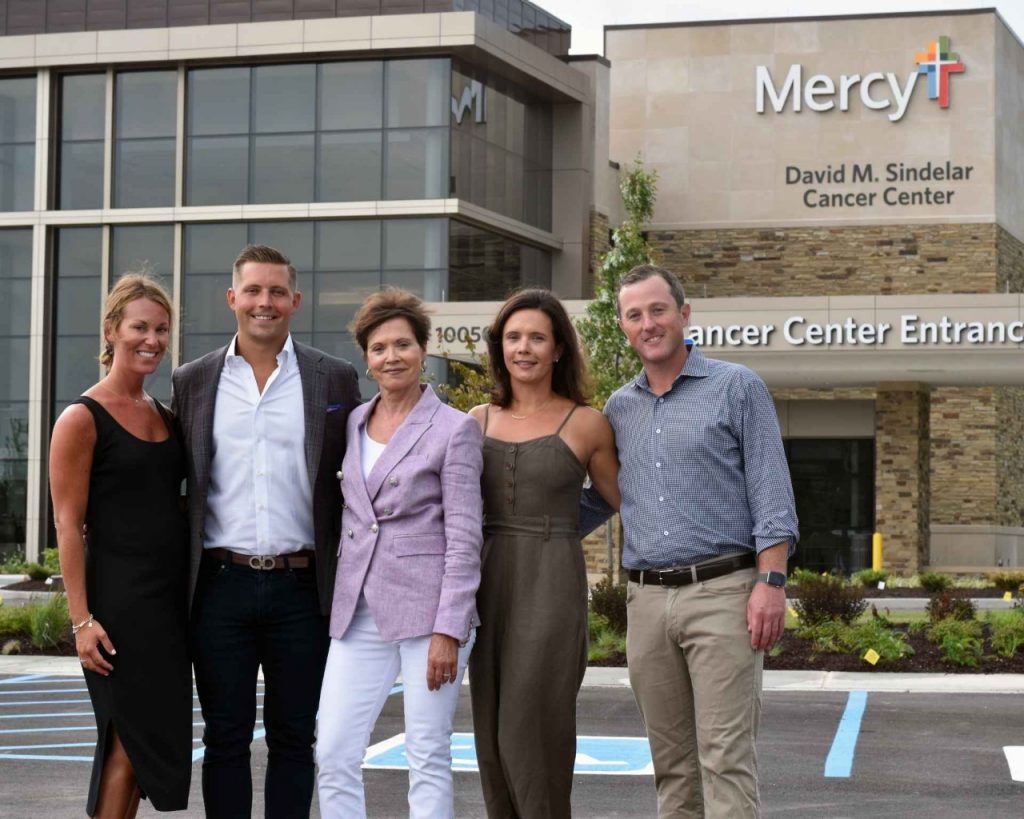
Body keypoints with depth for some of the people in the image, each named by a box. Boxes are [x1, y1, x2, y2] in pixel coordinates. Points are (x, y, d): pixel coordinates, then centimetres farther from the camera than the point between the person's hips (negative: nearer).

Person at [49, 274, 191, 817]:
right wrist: (82, 619, -16)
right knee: (134, 739, -6)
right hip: (118, 599, -7)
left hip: (170, 597, 7)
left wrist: (193, 593, 11)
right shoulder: (82, 419, -7)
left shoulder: (164, 416, 13)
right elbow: (68, 526, -10)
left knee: (135, 741, 10)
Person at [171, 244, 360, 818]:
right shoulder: (193, 381, 7)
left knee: (294, 737, 8)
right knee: (226, 737, 6)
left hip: (302, 586, 0)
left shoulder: (336, 379, 4)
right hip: (222, 583, 1)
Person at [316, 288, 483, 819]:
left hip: (427, 610, -5)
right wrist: (338, 603, 16)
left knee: (428, 760, -1)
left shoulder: (454, 428, -4)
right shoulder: (354, 423, 13)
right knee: (332, 756, 0)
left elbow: (464, 539, -8)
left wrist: (448, 630, -14)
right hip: (358, 613, 5)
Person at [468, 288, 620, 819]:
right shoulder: (479, 421, 10)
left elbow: (626, 501, 12)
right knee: (494, 737, 6)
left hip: (551, 586, -4)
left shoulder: (586, 424, 0)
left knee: (530, 735, -9)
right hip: (490, 587, 4)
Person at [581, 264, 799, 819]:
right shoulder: (619, 408, 15)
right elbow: (598, 497, 24)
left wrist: (771, 581, -13)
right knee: (671, 758, 9)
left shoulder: (737, 388, 1)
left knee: (725, 755, -8)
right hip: (647, 600, 5)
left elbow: (771, 494, -4)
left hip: (722, 592, -5)